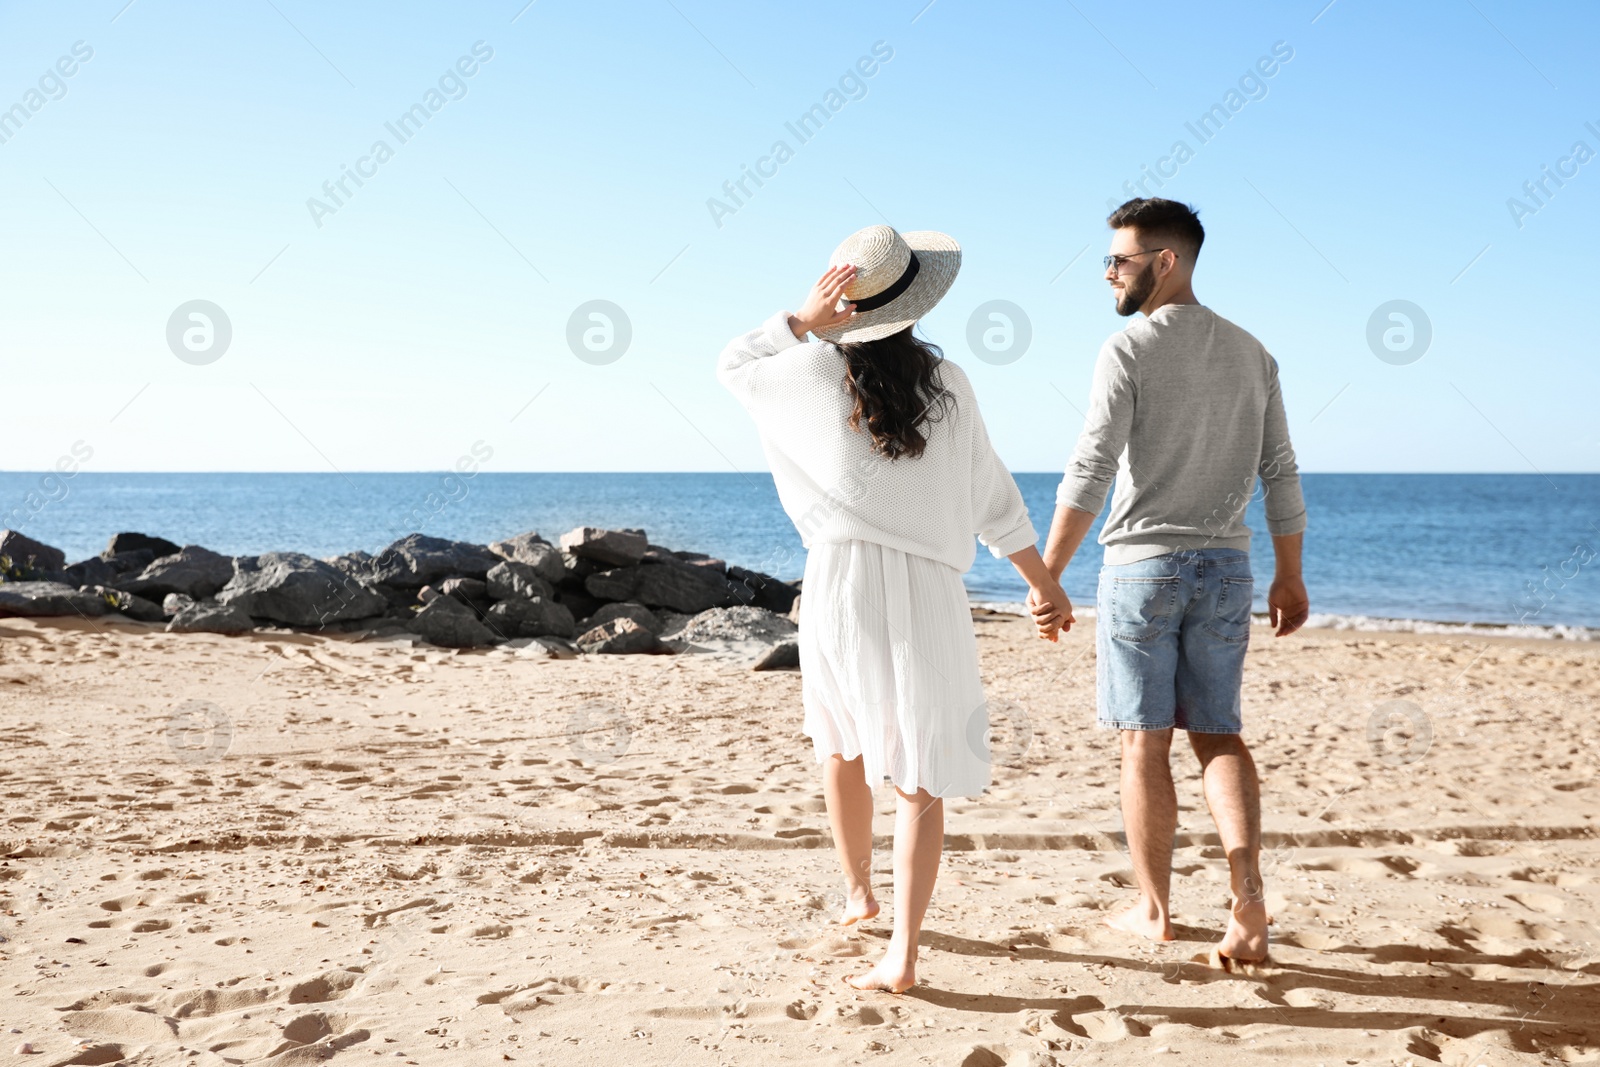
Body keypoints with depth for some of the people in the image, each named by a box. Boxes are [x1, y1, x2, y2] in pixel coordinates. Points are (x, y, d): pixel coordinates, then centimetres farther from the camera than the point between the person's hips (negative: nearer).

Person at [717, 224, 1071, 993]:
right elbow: (991, 495, 8)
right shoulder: (947, 383, 2)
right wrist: (1042, 581, 17)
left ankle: (858, 891, 41)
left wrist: (804, 318, 3)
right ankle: (901, 952, -4)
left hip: (842, 577, 0)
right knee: (921, 780, 2)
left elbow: (733, 367, 17)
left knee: (841, 738, 25)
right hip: (928, 589, 0)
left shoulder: (818, 370, -3)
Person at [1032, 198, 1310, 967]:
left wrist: (1047, 577, -10)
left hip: (1143, 564, -5)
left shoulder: (1129, 350, -9)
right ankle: (1247, 886, -7)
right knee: (1217, 734, 11)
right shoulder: (1250, 353, 9)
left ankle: (1153, 910, 15)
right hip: (1225, 566, 5)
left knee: (1144, 743, 5)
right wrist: (1289, 577, 16)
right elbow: (1281, 474, 10)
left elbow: (1088, 475, -14)